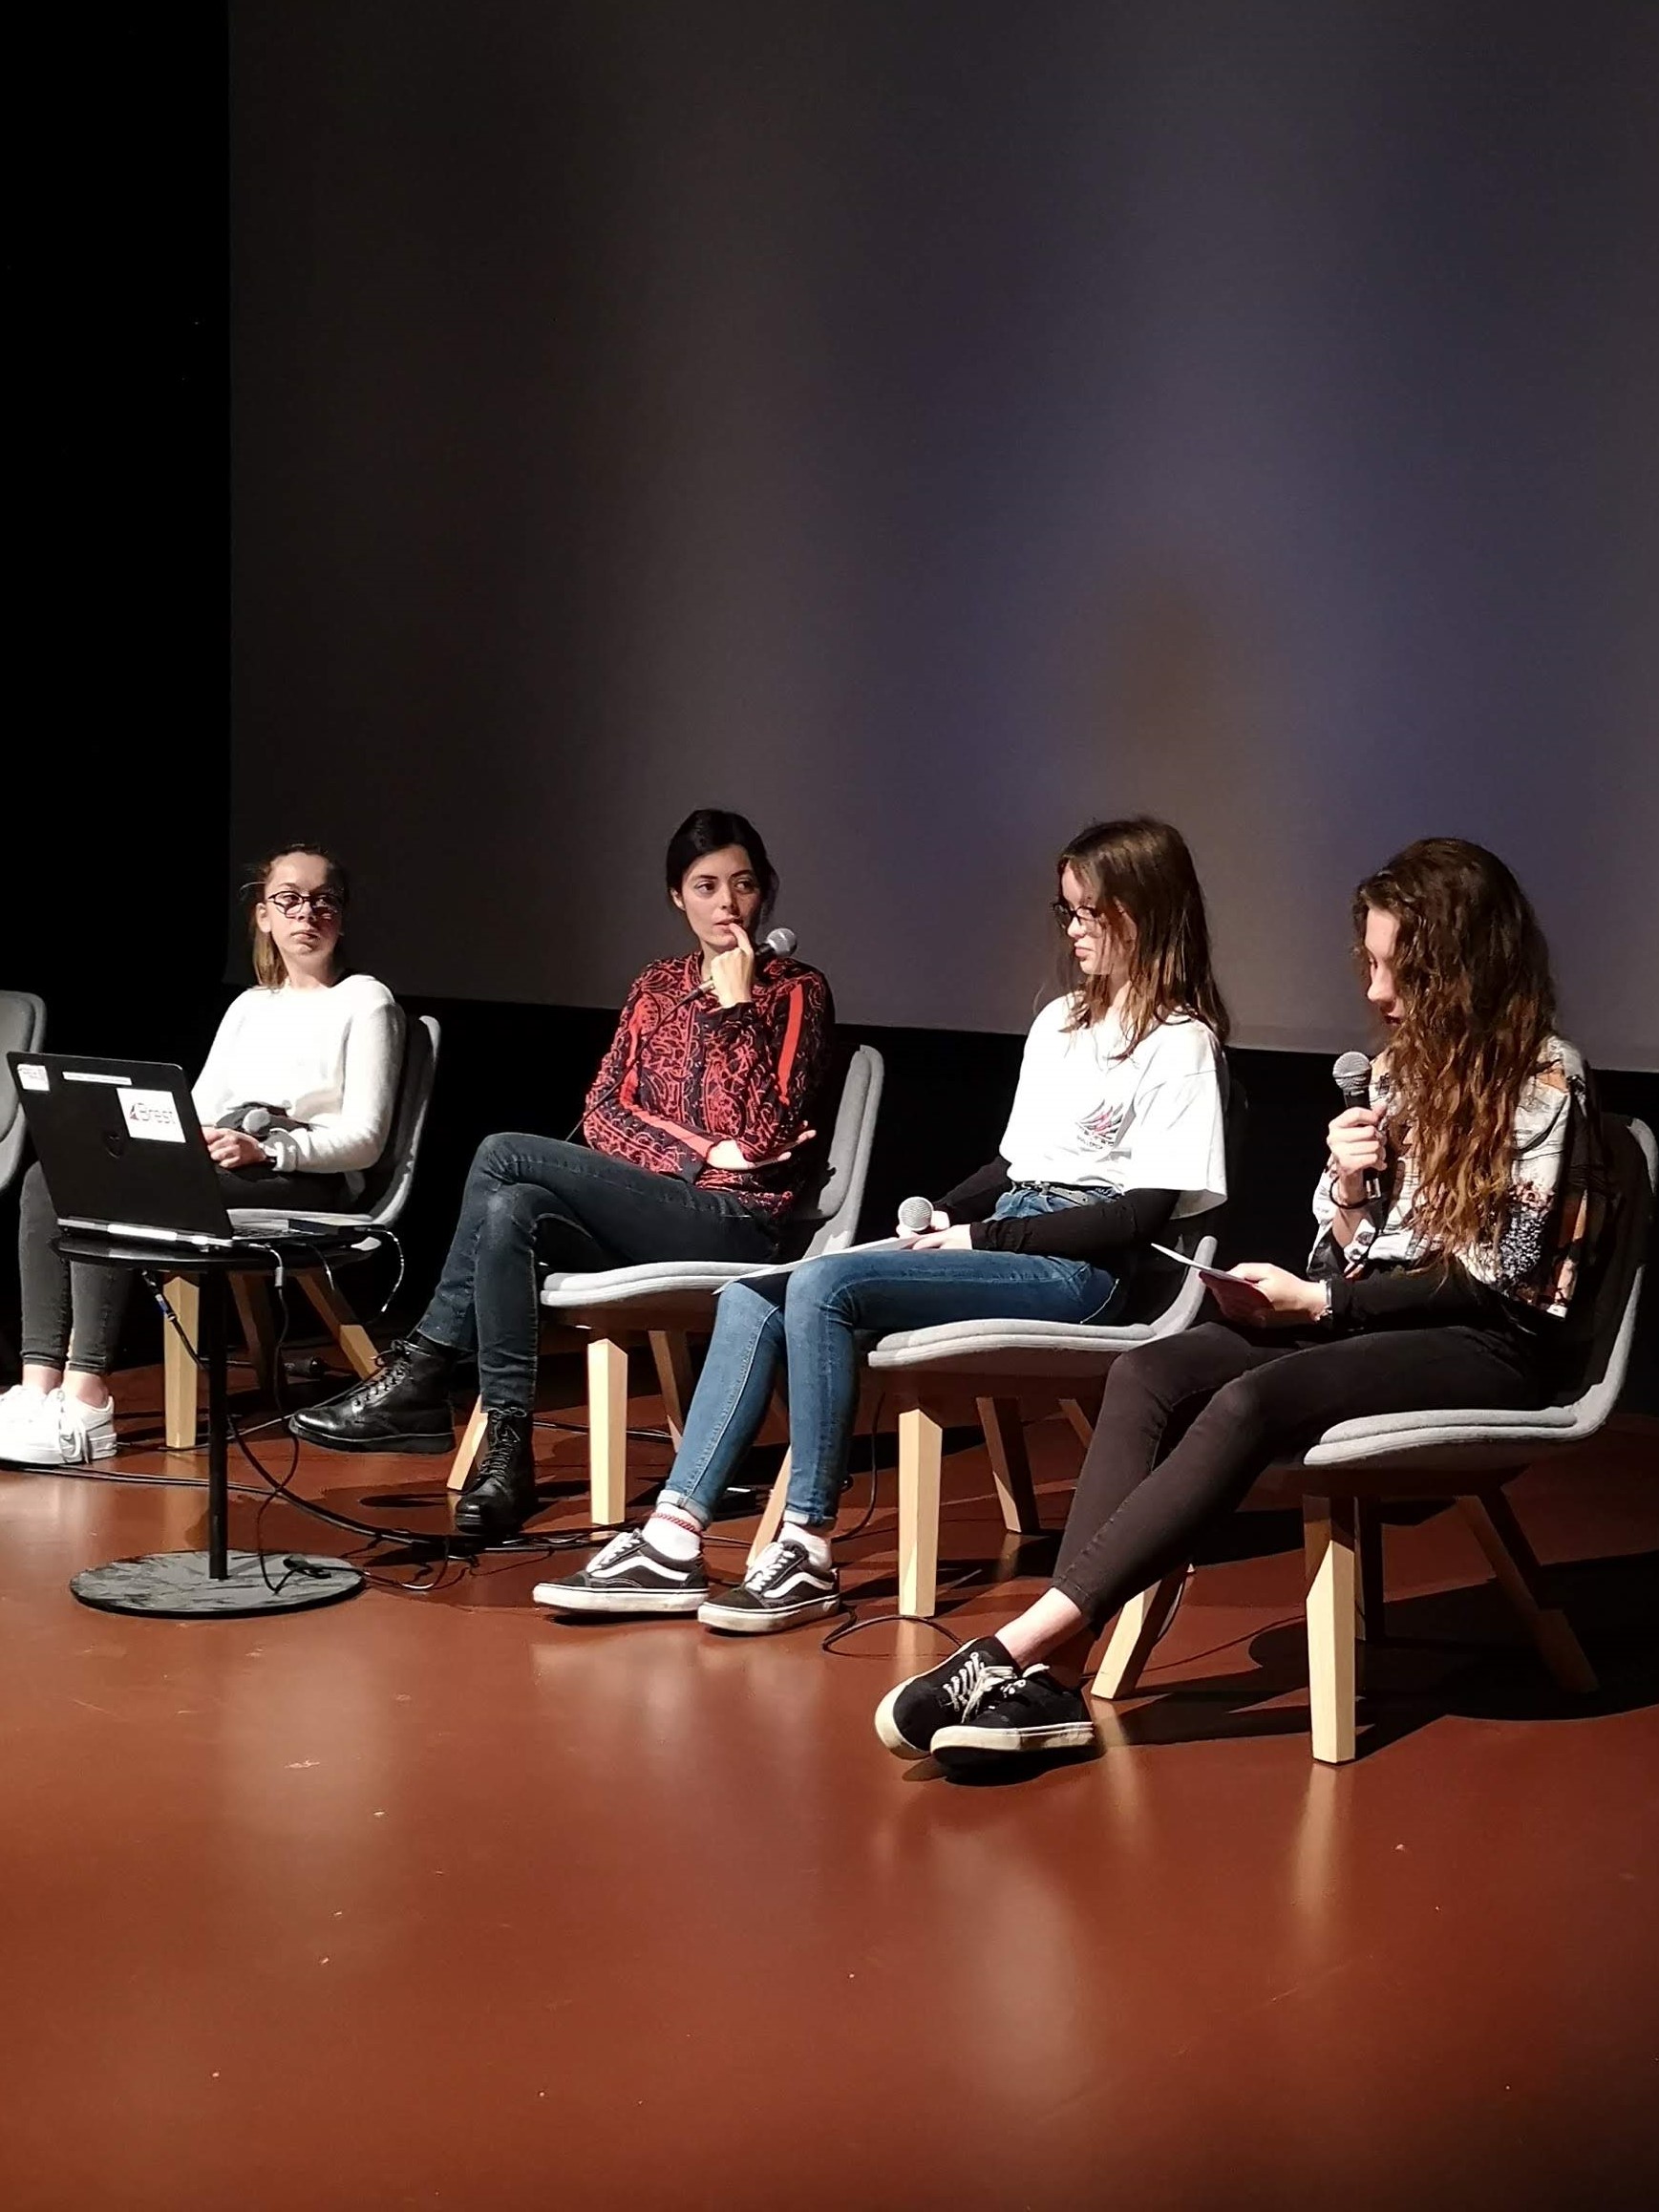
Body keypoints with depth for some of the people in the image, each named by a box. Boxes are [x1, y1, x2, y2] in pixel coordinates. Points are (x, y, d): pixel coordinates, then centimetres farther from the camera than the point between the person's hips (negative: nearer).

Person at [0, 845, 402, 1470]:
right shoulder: (249, 1006, 27)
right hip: (218, 1161, 7)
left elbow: (364, 1139, -3)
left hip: (305, 1181, -7)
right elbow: (199, 1108, 19)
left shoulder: (365, 1002, 6)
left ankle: (85, 1401, -34)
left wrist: (263, 1149, -18)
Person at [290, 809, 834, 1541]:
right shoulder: (657, 986, 17)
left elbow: (766, 1138, -12)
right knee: (510, 1211, -28)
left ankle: (420, 1375, -14)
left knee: (504, 1155, -22)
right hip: (641, 1217, 5)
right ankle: (505, 1454, -28)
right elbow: (602, 1112, 6)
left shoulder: (795, 990, 1)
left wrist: (734, 1006, -14)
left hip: (735, 1227, -5)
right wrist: (702, 1153, -10)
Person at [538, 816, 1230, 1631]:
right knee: (750, 1297, -10)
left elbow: (1142, 1211, -12)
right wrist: (947, 1215, 5)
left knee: (823, 1285, -28)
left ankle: (810, 1553, -22)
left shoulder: (1181, 1042, -5)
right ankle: (673, 1540, -18)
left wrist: (985, 1237, -12)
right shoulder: (1059, 1021, 21)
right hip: (997, 1242, 9)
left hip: (1082, 1269, -8)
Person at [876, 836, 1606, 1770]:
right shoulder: (1405, 1064, 15)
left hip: (1485, 1346, -7)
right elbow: (1356, 1257, 14)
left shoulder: (1545, 1075, -7)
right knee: (1149, 1373, -20)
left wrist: (1319, 1302, -15)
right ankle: (1056, 1673, -34)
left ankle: (1019, 1647, -37)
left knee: (1251, 1403, -34)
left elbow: (1492, 1276, -12)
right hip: (1368, 1320, 7)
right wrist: (1348, 1188, -8)